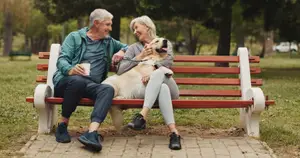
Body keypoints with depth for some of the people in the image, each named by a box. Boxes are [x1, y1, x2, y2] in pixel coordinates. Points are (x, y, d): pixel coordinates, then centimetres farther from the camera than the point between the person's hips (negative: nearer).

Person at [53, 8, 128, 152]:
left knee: (108, 89, -32)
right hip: (67, 81, -3)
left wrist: (122, 52, 12)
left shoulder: (109, 42, 24)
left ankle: (91, 133, -51)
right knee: (78, 81, -40)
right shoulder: (75, 37, 9)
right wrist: (71, 69, -28)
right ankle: (63, 125, -19)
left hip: (91, 85, 3)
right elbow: (61, 60, -4)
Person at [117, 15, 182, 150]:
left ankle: (142, 116, -54)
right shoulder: (133, 48, 19)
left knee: (159, 72, -37)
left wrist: (153, 70, -22)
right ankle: (174, 132, -54)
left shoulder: (164, 43, 19)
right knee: (162, 89, -38)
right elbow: (120, 70, 5)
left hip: (167, 86, 0)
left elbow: (168, 61, -3)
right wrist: (141, 56, -3)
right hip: (146, 88, 0)